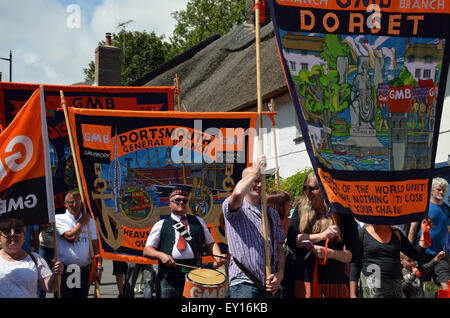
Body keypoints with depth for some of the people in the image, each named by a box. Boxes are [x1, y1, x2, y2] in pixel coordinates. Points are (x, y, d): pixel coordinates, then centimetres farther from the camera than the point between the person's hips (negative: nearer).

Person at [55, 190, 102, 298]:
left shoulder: (90, 221, 12)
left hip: (84, 272, 4)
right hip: (65, 271, -3)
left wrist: (99, 267, -1)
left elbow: (95, 246, 9)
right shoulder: (59, 219, 0)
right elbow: (71, 237, -15)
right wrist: (82, 222, -1)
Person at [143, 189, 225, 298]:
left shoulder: (198, 222, 22)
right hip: (169, 273, -1)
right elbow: (147, 250, 10)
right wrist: (161, 255, -11)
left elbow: (210, 243, 19)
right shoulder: (161, 225, 14)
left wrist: (218, 257, -2)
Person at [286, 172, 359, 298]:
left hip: (335, 284, -1)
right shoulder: (301, 209, 6)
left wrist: (328, 252, -16)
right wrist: (321, 235, -15)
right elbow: (291, 240, -6)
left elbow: (352, 254, 0)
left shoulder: (344, 216, 1)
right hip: (304, 281, 1)